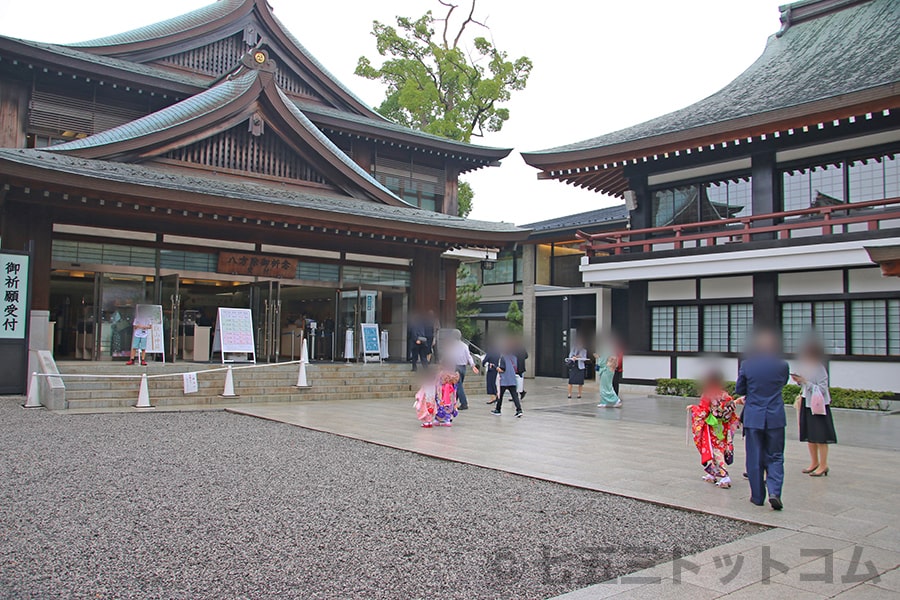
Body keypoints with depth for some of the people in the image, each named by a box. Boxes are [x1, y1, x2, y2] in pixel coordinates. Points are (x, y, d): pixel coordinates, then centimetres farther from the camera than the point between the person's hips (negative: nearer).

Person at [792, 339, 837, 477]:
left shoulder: (820, 369, -16)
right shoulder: (805, 367, 6)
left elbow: (822, 389, -19)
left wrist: (805, 381, -21)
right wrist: (799, 381, -2)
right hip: (806, 403, 8)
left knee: (819, 436, -3)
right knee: (809, 435, 13)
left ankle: (823, 465, 5)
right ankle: (814, 462, 24)